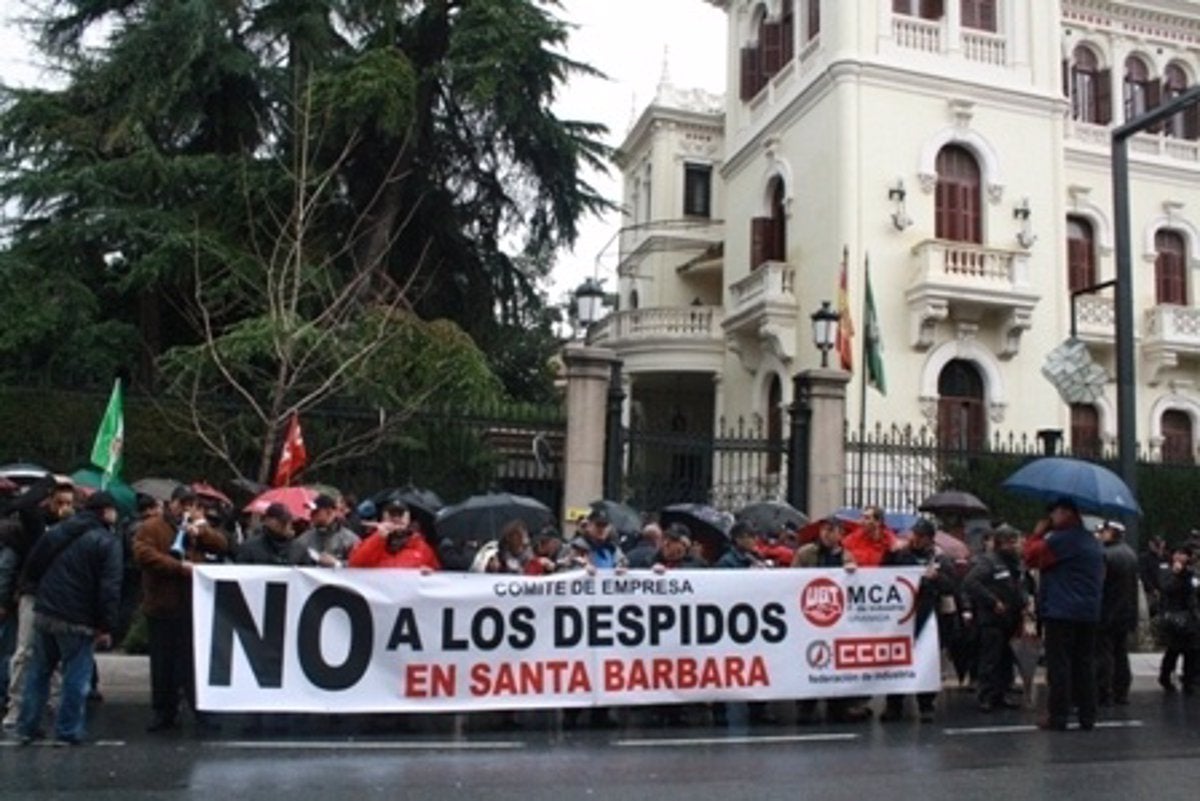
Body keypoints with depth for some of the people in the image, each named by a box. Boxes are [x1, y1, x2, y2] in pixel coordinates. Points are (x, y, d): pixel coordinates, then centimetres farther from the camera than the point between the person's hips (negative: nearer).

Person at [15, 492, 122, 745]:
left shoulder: (56, 532, 10)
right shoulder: (107, 541, -10)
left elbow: (32, 567, 15)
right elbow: (110, 588, -16)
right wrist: (106, 626, -13)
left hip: (44, 613, 6)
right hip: (77, 620, -6)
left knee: (38, 671, 17)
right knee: (76, 677, 3)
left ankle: (27, 727, 21)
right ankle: (68, 732, 5)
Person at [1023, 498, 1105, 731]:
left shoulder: (1061, 539, -13)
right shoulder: (1093, 542, 16)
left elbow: (1031, 556, -11)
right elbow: (1100, 576, 23)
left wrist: (1038, 533, 1)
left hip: (1061, 613, -8)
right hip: (1089, 613, 8)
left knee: (1059, 665, -4)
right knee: (1085, 665, 10)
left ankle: (1057, 717, -2)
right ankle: (1087, 717, 12)